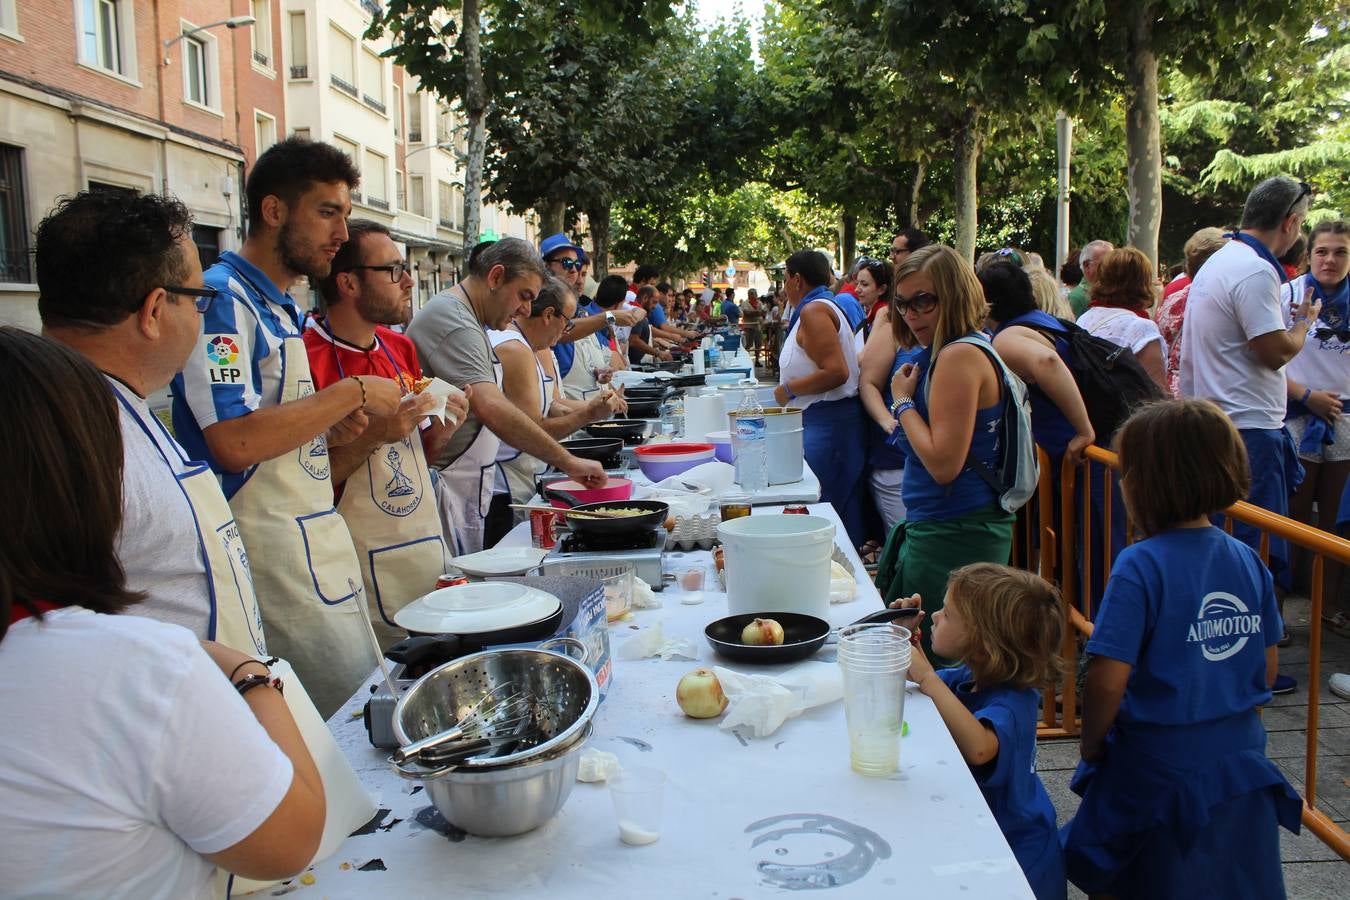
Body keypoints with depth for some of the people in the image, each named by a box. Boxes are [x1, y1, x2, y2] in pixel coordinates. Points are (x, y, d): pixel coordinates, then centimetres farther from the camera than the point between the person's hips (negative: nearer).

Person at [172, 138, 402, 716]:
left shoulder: (282, 308, 17)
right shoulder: (224, 297, -14)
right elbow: (235, 442, -25)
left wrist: (335, 418, 7)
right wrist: (351, 394, -16)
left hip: (317, 538, 10)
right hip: (271, 553, -10)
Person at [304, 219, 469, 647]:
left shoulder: (401, 348, 8)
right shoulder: (310, 358, -15)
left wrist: (440, 431, -1)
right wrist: (375, 435, -24)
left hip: (428, 544, 7)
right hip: (365, 567, -6)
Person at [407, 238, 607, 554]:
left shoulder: (462, 318, 17)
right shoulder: (453, 321, -18)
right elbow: (491, 408, -30)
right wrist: (568, 462, -29)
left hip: (467, 493, 10)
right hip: (445, 491, -10)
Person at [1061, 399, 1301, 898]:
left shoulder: (1141, 566, -21)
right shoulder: (1250, 562, -3)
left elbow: (1108, 680, -23)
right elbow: (1268, 670, 7)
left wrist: (1091, 742, -5)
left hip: (1160, 769, -5)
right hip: (1242, 763, 6)